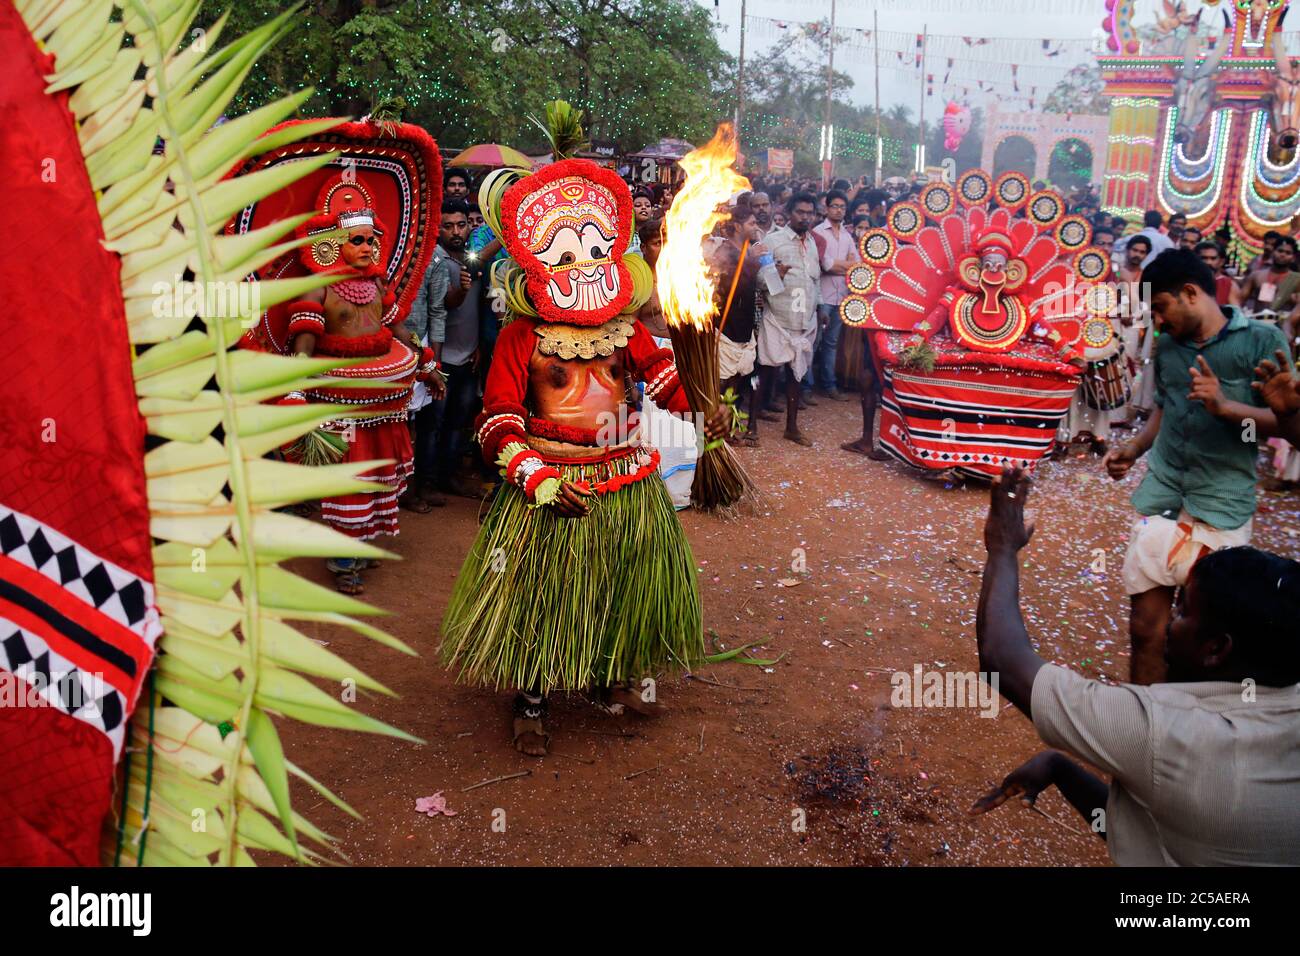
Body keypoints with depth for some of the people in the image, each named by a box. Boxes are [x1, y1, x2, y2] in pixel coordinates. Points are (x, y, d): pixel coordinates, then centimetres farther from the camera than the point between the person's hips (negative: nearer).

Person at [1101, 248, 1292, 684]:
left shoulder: (1261, 340, -3)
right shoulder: (1167, 346, 13)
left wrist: (1225, 406, -22)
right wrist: (1134, 448, 8)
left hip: (1222, 505, -4)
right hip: (1160, 497, 5)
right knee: (1146, 627, 6)